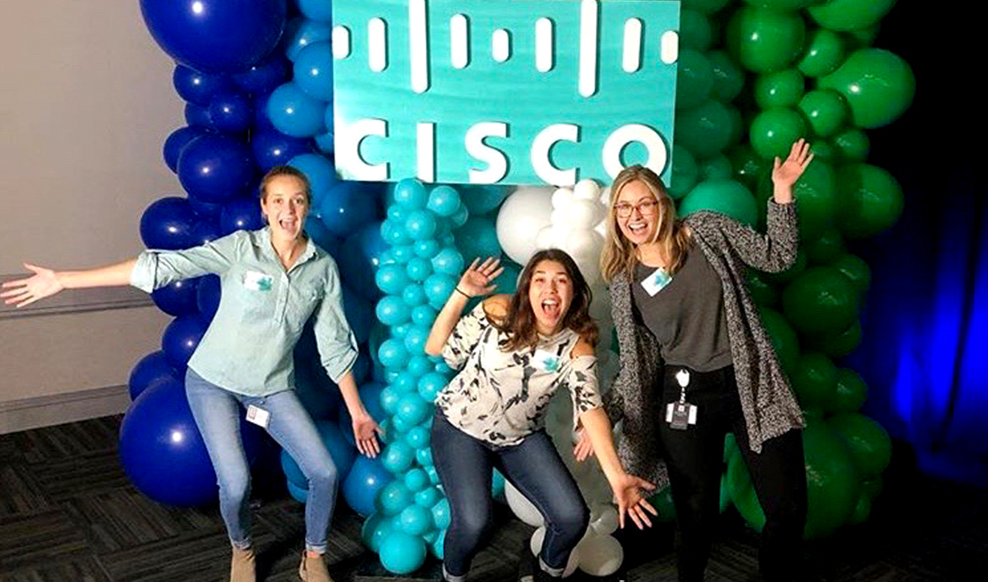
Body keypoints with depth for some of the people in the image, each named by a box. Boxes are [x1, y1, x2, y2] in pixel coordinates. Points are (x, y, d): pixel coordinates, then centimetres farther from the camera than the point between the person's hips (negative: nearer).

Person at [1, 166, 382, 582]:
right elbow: (161, 267, -19)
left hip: (272, 386, 3)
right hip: (213, 380, -2)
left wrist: (357, 412, 1)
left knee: (324, 472, -10)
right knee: (236, 483, -14)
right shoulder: (239, 248, -14)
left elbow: (335, 347, 0)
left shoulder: (323, 268, -6)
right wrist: (63, 280, -23)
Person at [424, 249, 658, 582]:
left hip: (521, 437, 3)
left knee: (573, 517, -9)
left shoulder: (577, 346, -13)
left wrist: (616, 476, -39)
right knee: (474, 521, -23)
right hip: (460, 426, -2)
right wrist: (461, 294, -23)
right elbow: (436, 348, -11)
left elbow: (590, 407, -26)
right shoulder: (498, 312, -16)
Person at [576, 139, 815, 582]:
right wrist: (603, 417, -1)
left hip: (752, 386, 0)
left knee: (788, 507, 4)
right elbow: (635, 363, 6)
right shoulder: (624, 284, 2)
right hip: (685, 399, 0)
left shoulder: (707, 230, 1)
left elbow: (776, 257, 4)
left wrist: (781, 191, -6)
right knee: (696, 513, 9)